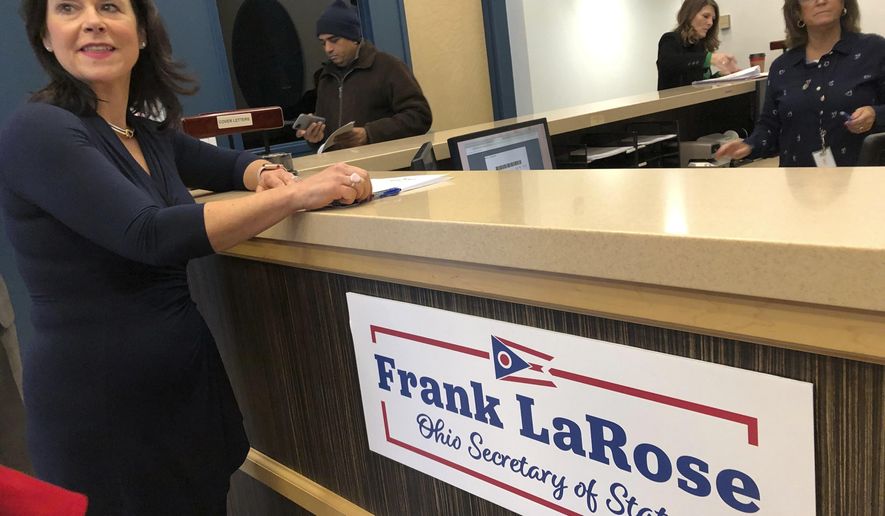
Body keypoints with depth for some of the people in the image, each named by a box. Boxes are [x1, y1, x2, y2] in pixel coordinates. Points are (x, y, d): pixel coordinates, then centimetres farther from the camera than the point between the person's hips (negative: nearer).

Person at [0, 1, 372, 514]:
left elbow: (229, 162, 21)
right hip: (98, 403, -6)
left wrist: (267, 174, -2)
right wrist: (295, 195, -27)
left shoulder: (150, 133, 6)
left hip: (190, 375, 7)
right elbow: (153, 234, -28)